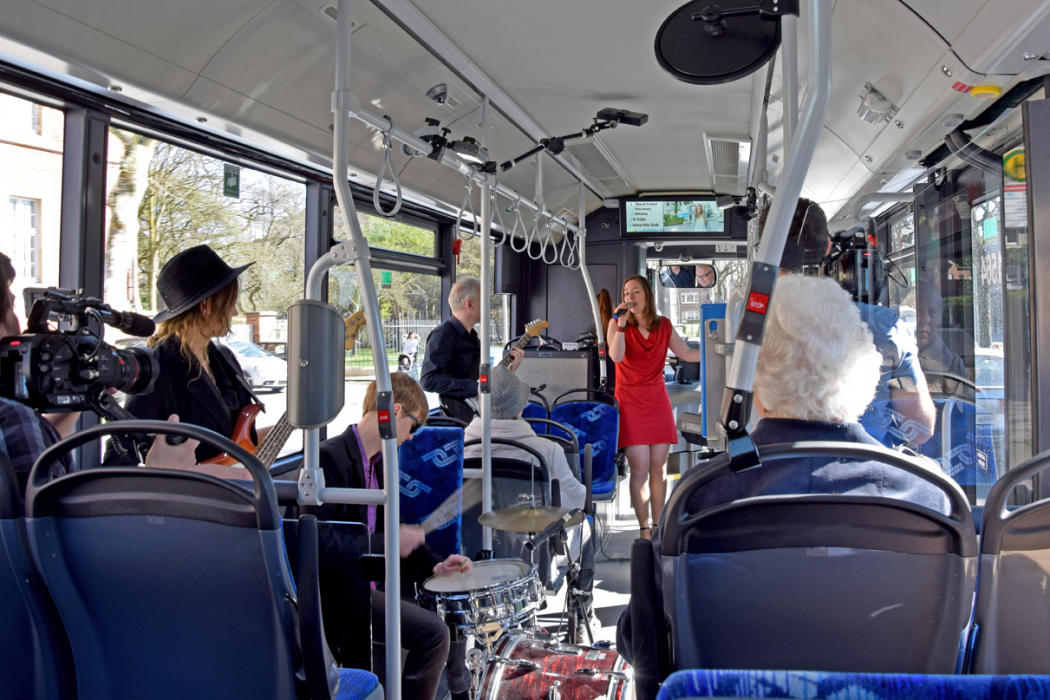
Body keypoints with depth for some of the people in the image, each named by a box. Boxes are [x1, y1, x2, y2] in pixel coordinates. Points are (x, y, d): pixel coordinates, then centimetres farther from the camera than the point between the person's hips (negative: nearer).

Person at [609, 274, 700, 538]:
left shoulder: (664, 326, 8)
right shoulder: (618, 324, -1)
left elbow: (687, 354, 12)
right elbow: (616, 356, -17)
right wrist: (621, 322, -21)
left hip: (658, 400, 3)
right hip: (630, 401, -3)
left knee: (659, 467, 4)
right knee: (640, 469, -7)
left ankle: (657, 526, 14)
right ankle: (644, 529, 3)